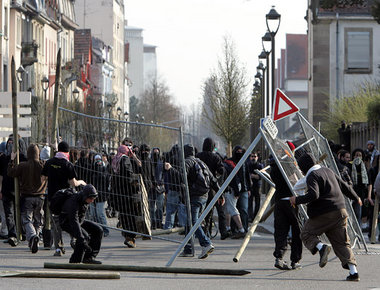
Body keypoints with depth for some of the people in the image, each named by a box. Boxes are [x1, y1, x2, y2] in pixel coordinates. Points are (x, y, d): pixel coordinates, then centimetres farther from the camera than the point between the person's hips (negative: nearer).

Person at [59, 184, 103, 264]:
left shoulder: (85, 198, -10)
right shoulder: (74, 202, -35)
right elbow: (74, 222, -44)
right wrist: (81, 239, -51)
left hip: (80, 220, 9)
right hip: (66, 222, -9)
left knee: (98, 230, -4)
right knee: (85, 236, -30)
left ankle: (88, 257, 1)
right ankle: (74, 261, -18)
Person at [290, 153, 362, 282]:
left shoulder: (312, 176, -8)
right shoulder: (328, 171, 18)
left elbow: (314, 195, -24)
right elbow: (344, 186, 26)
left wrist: (297, 200, -12)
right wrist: (356, 197, 41)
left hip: (323, 214, -7)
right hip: (340, 212, 7)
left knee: (306, 234, 9)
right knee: (342, 243, 8)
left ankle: (321, 247, -20)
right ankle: (353, 271, -4)